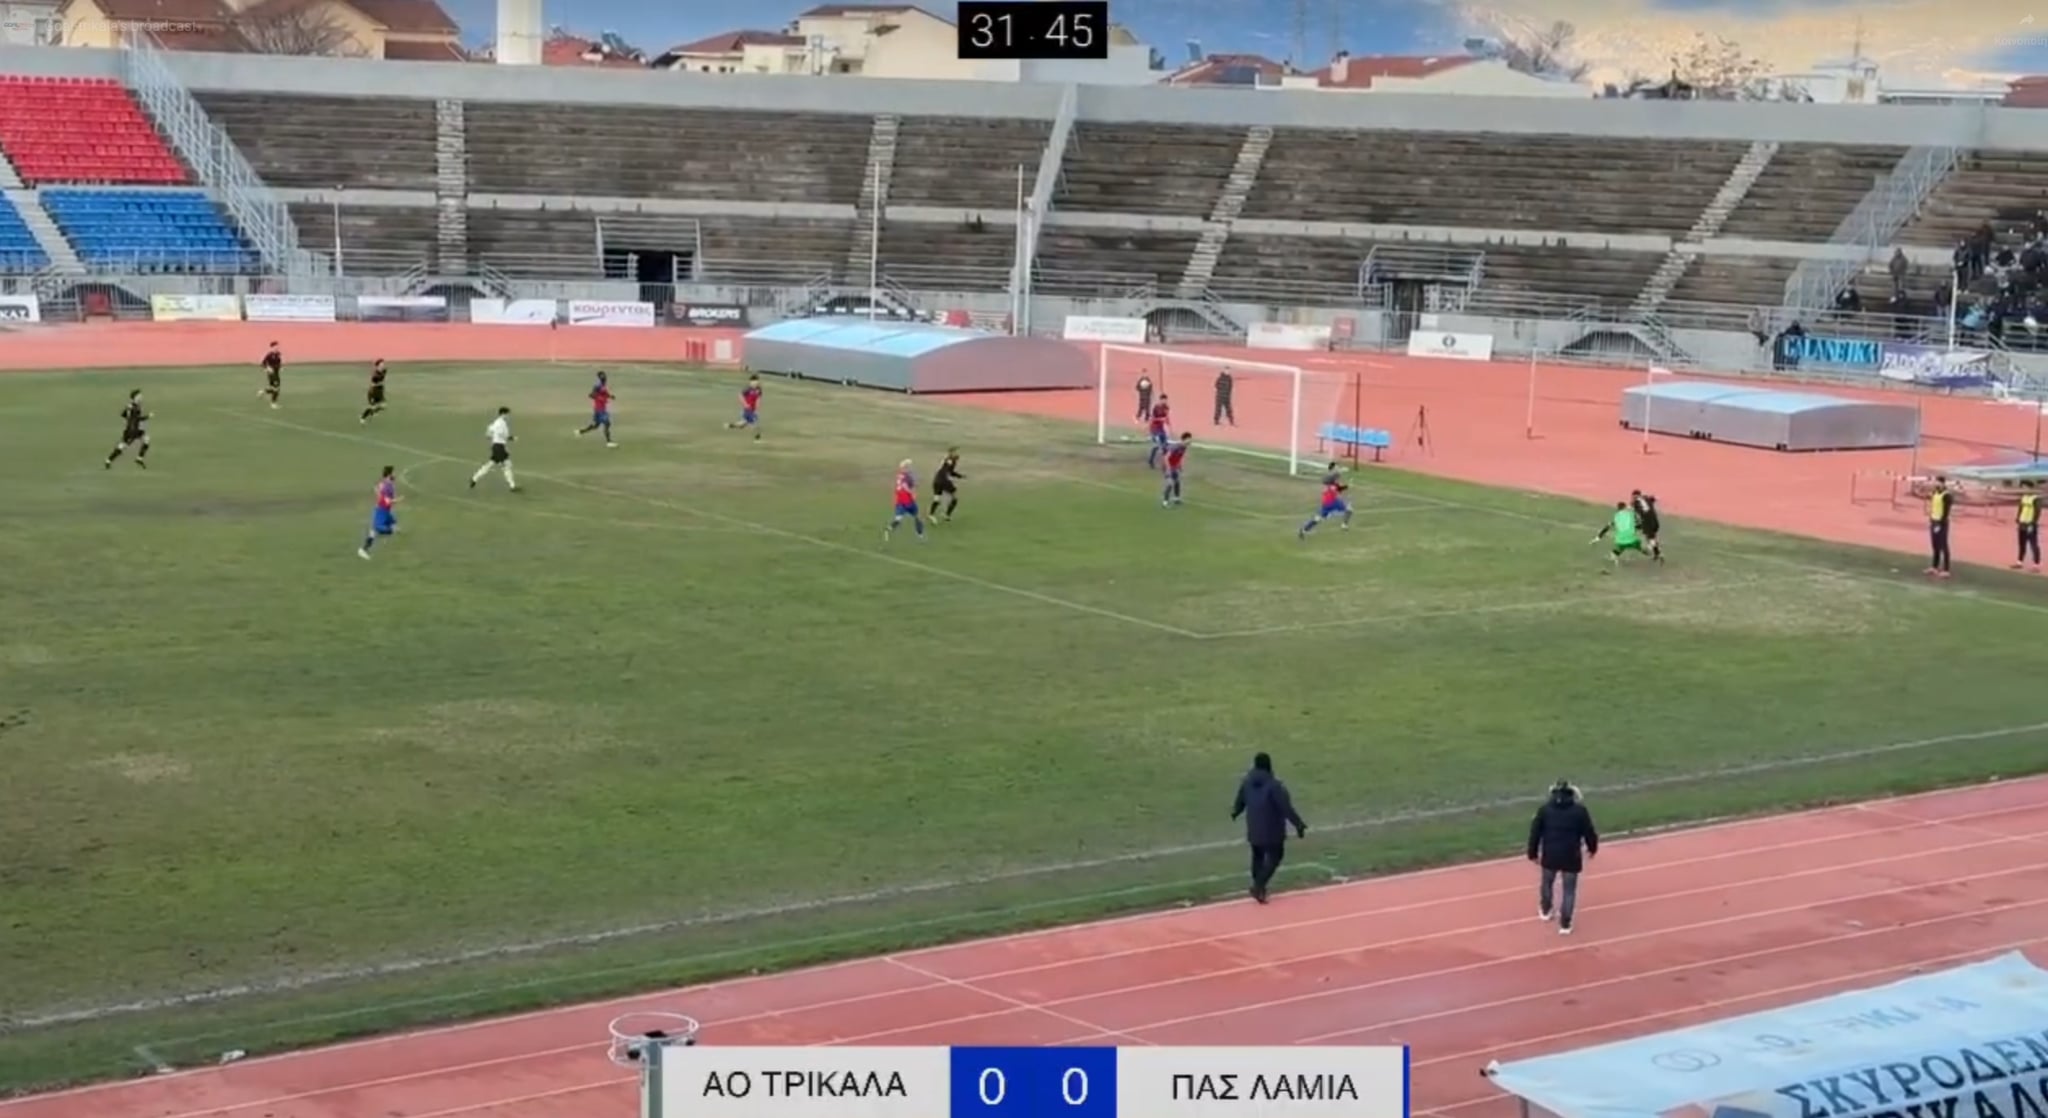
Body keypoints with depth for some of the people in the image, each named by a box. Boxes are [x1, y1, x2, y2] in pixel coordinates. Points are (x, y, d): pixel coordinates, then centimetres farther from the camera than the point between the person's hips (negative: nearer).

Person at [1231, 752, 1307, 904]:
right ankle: (1259, 886, -10)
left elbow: (1240, 802, 14)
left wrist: (1235, 813, 36)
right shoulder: (1274, 785, -22)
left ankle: (1258, 886, 32)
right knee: (1274, 857, 3)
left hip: (1254, 829, 6)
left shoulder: (1246, 782, -2)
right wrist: (1299, 825, -17)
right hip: (1272, 830, -6)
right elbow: (1287, 808, -22)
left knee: (1258, 856, 21)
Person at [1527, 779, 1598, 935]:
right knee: (1569, 890, 8)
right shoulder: (1579, 811, -7)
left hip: (1550, 855, 2)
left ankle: (1546, 911, 47)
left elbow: (1535, 832, 1)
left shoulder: (1545, 809, -2)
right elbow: (1589, 832, -1)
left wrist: (1533, 853, 12)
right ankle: (1565, 924, 6)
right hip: (1571, 857, -2)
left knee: (1547, 882, 27)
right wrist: (1592, 848, 19)